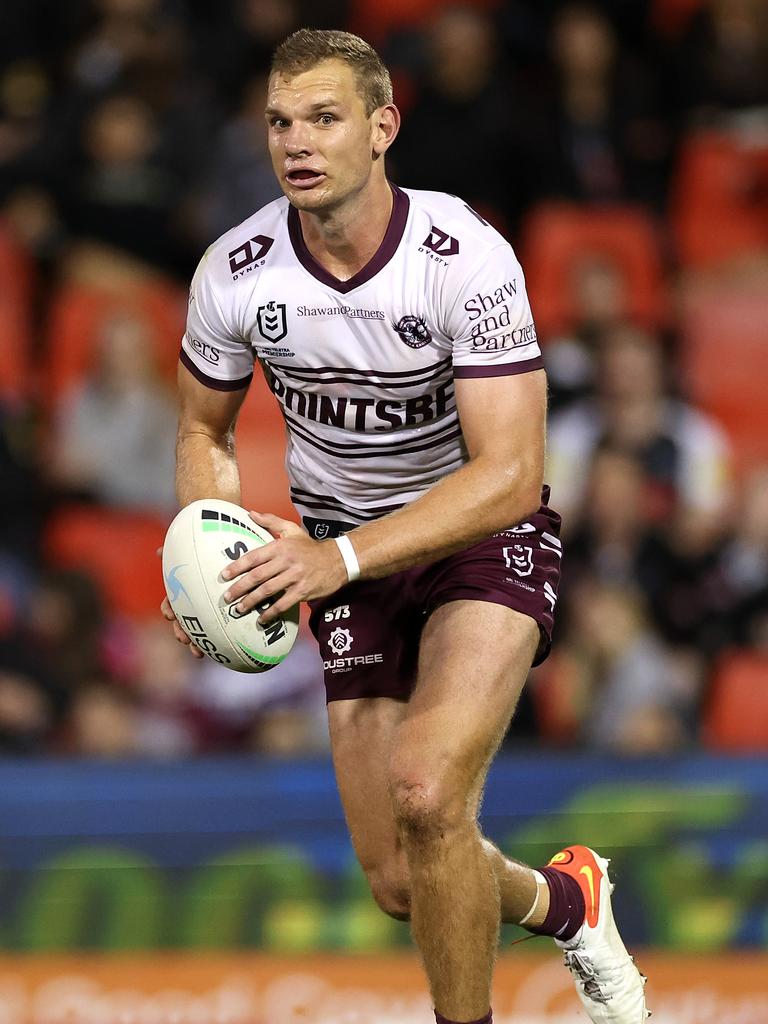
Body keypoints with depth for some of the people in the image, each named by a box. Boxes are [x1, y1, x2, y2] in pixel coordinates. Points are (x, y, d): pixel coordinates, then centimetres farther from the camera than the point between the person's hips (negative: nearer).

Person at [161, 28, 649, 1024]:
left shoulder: (466, 257, -23)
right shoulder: (234, 273, -11)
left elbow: (508, 474, -26)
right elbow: (205, 428, 9)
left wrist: (339, 558, -36)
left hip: (485, 534, -4)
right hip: (348, 548, 4)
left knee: (427, 792, -29)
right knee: (403, 884, 1)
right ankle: (562, 900, 35)